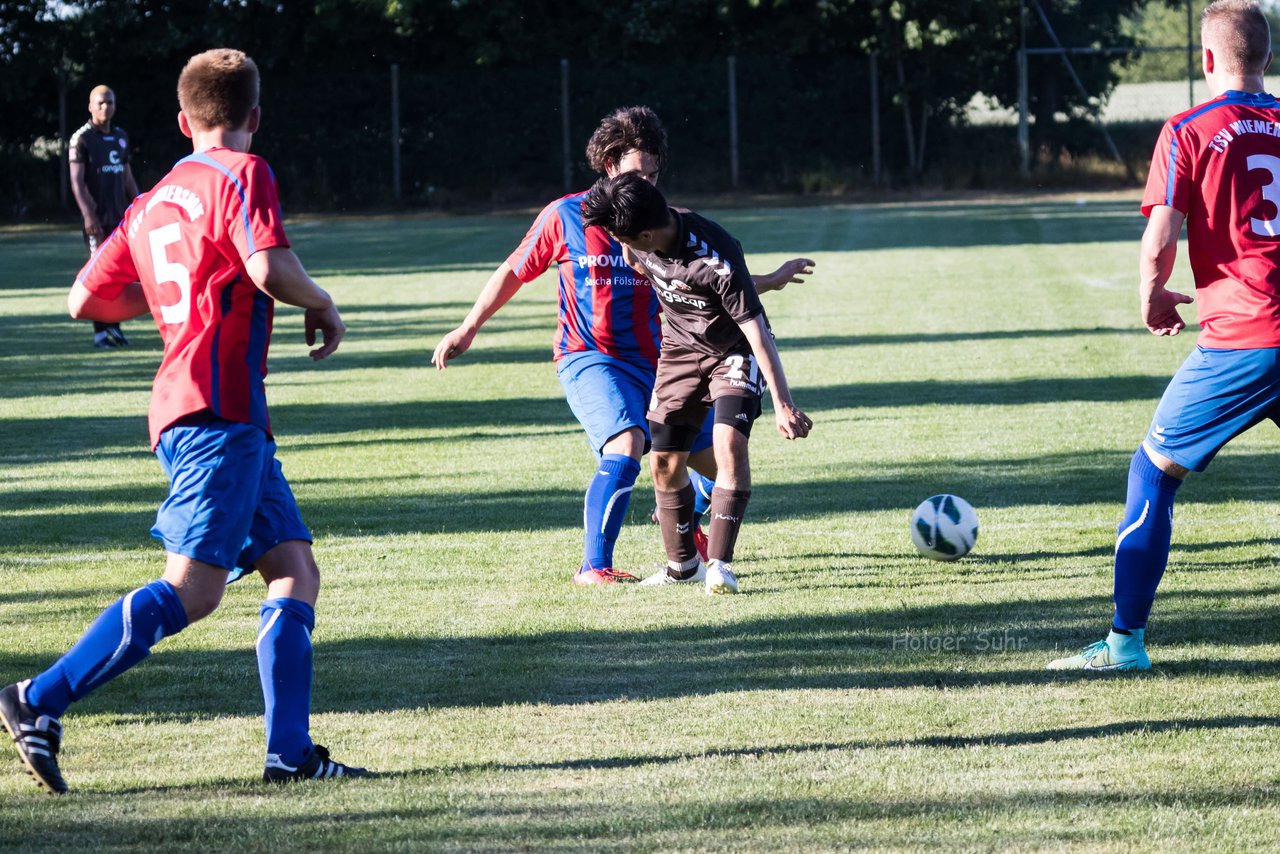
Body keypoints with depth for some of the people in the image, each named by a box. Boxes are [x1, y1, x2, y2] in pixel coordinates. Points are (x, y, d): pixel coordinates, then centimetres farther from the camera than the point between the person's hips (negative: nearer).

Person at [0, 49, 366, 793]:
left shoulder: (152, 203, 19)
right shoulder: (243, 174, -3)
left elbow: (86, 299, 20)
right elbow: (268, 268, -20)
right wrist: (323, 308, -1)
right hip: (217, 410, -9)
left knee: (296, 570, 8)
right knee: (191, 590, -13)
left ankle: (290, 752, 2)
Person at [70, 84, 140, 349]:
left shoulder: (121, 136, 14)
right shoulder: (82, 138, -5)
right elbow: (77, 181, -10)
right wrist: (88, 215, -19)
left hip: (121, 216, 6)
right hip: (97, 218, -6)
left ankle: (114, 325, 13)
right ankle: (100, 332, -3)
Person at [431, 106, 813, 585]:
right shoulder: (567, 217, -4)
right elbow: (514, 273, 8)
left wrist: (770, 282, 14)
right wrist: (467, 329, 9)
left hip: (652, 363, 5)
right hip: (589, 359, -5)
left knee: (721, 462, 6)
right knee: (627, 445, -32)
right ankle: (593, 567, -23)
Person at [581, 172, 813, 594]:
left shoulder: (716, 261, -36)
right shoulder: (636, 243, -19)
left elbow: (757, 332, -31)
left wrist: (782, 404, -30)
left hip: (735, 349, -6)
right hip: (682, 348, 6)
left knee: (729, 440, -26)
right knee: (664, 461, 2)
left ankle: (719, 564, -24)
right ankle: (682, 564, 21)